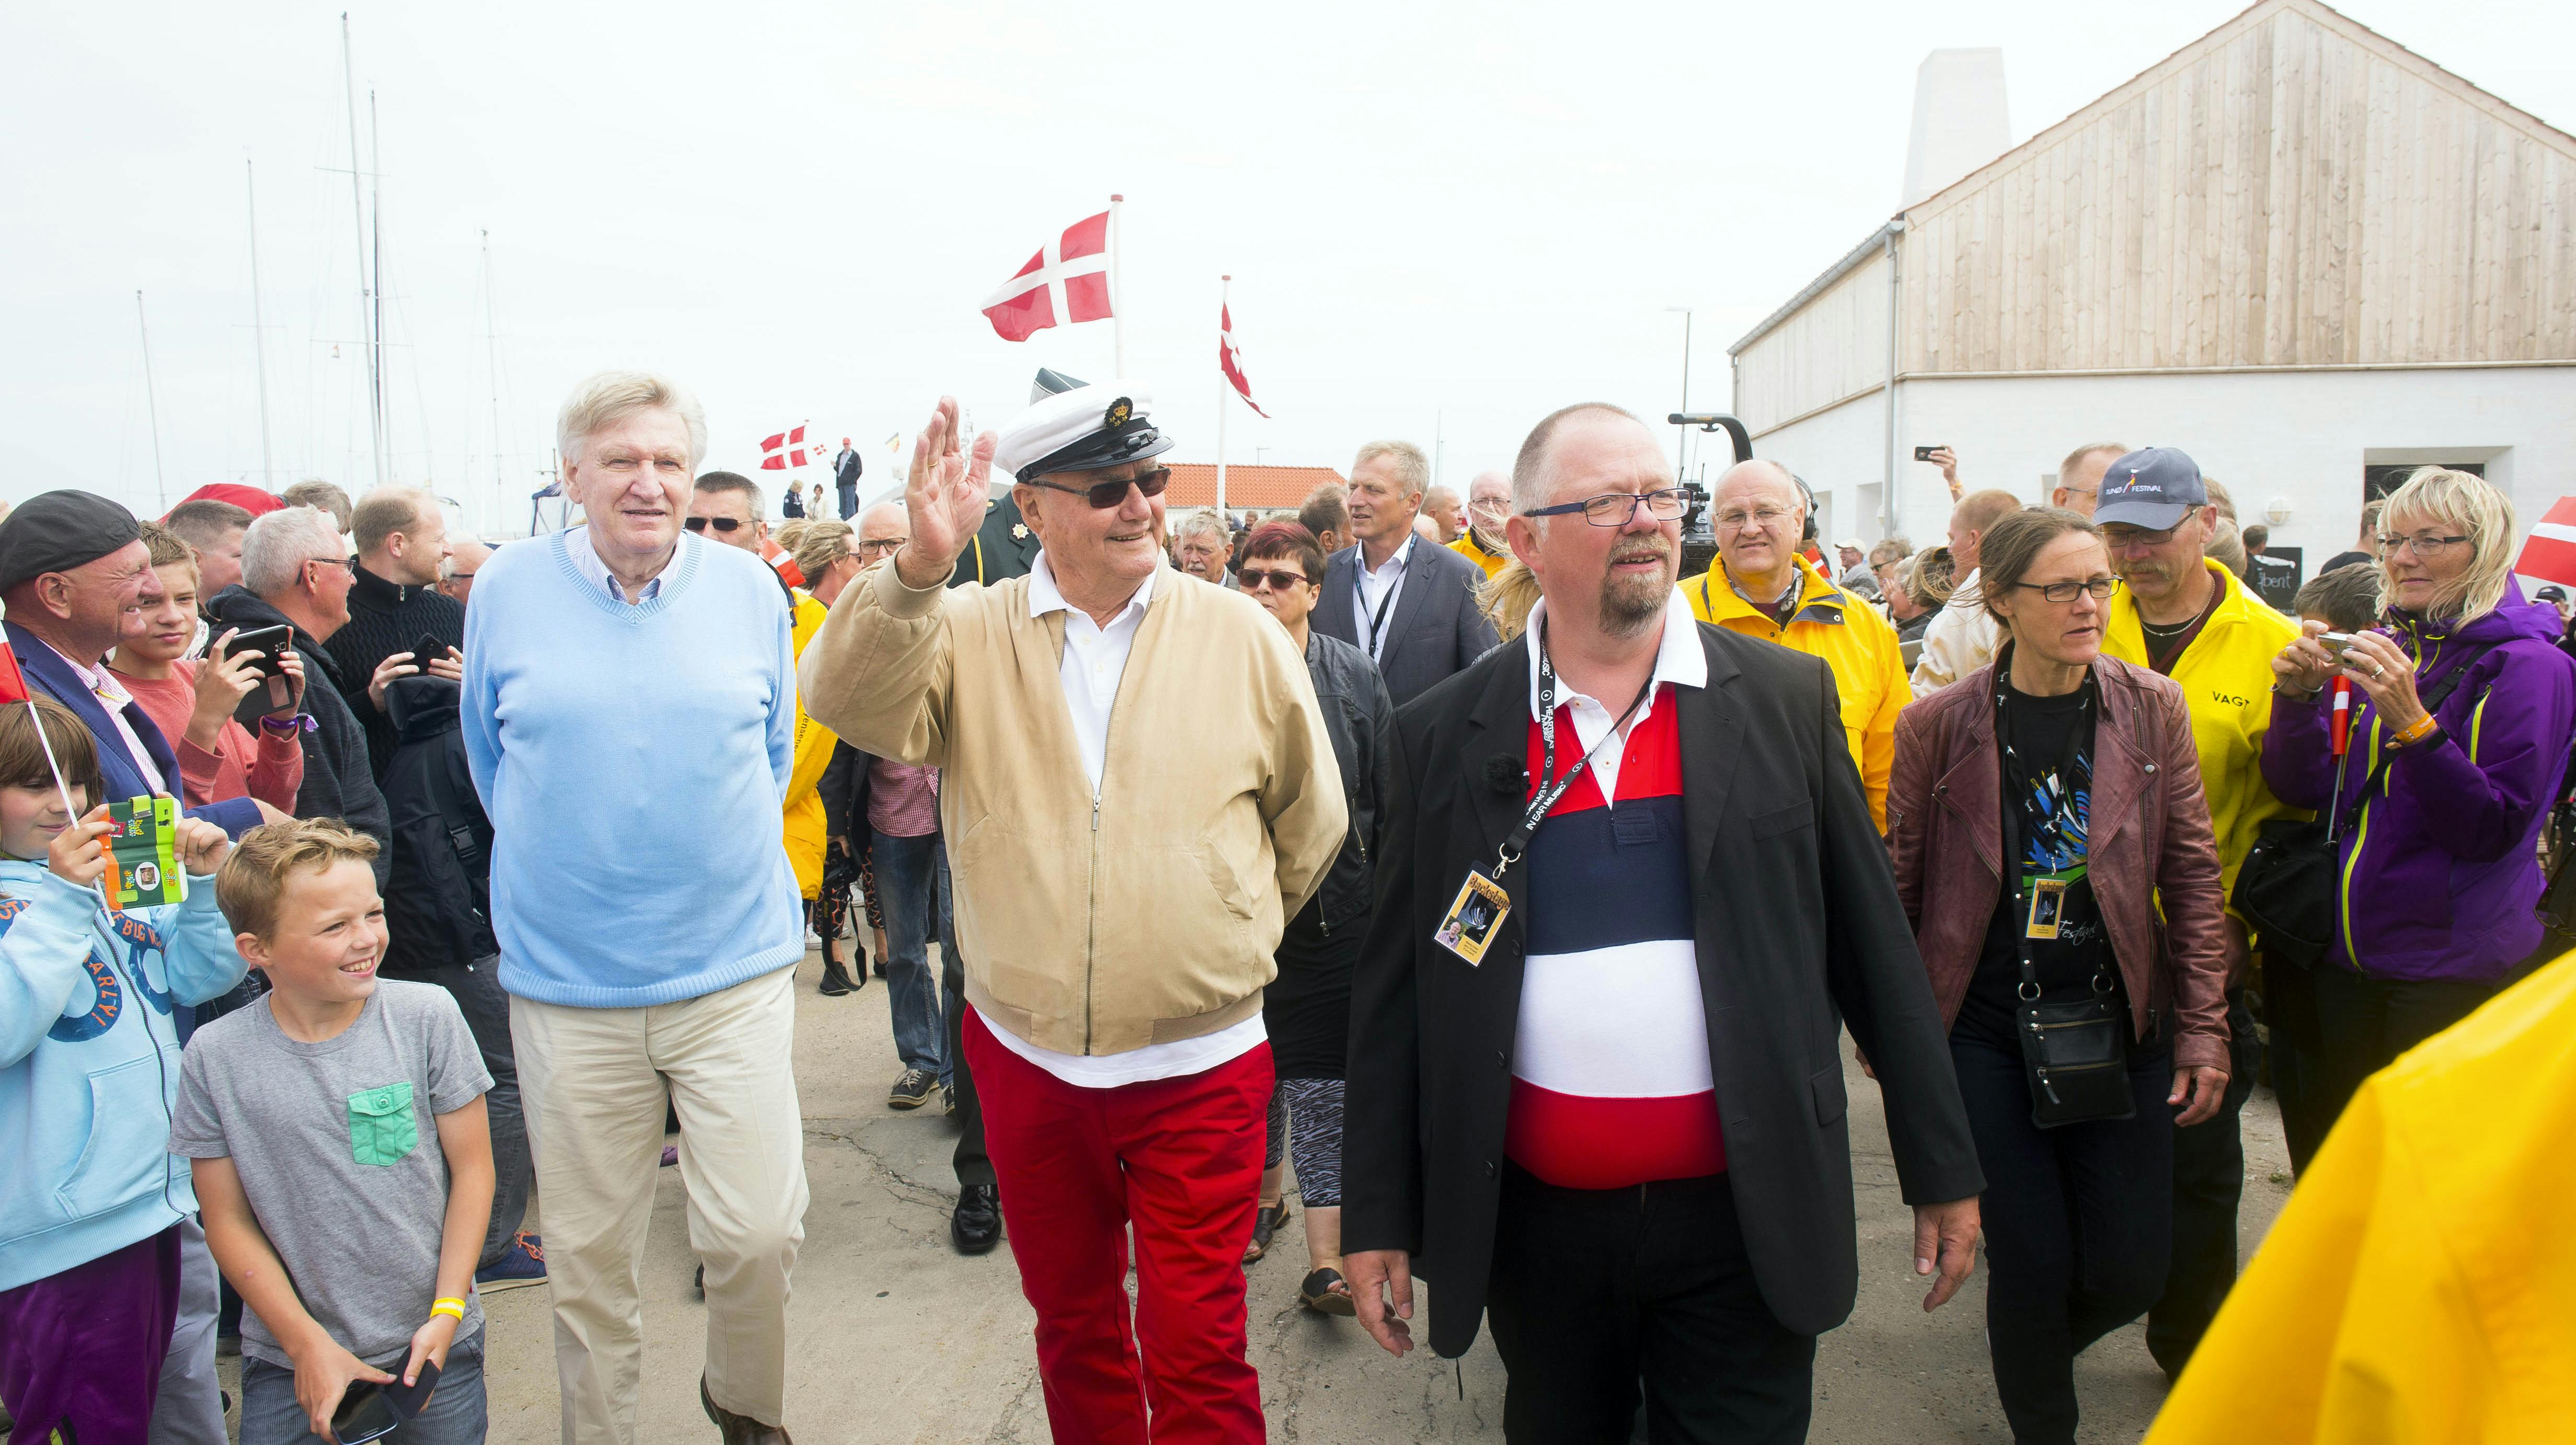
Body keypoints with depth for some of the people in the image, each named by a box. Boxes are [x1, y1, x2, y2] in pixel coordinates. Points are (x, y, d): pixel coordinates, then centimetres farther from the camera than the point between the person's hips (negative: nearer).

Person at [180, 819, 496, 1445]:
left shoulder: (428, 1016, -10)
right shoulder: (215, 1057, -9)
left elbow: (472, 1167, -4)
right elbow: (229, 1221, -3)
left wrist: (445, 1314, -7)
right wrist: (307, 1345, -8)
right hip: (289, 1358, 0)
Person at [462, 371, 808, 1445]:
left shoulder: (750, 589, 2)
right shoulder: (507, 589, 1)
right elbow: (491, 755, 16)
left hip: (736, 967, 0)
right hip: (566, 982, 0)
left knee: (758, 1233, 0)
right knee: (588, 1254, 11)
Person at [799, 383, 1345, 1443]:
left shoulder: (1241, 635, -3)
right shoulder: (969, 633, -2)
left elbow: (1311, 821, 7)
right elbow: (849, 703, -19)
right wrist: (921, 568, -32)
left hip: (1199, 1066, -2)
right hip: (1026, 1060, 2)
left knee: (1197, 1349, 3)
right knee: (1071, 1321, 21)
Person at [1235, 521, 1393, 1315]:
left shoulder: (1354, 676, 1)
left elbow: (1387, 800, 3)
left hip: (1331, 913, -1)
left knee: (1322, 1078, -2)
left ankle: (1326, 1262, 1)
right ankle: (1264, 1194, 39)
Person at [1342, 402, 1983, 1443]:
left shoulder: (1787, 701, 0)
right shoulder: (1444, 736, -2)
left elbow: (1872, 942, 4)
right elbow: (1396, 987, 2)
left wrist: (1943, 1169, 6)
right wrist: (1377, 1216, 2)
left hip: (1743, 1218, 0)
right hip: (1538, 1227, 1)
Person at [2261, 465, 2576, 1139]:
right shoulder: (2375, 650, 7)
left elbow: (2492, 830, -17)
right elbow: (2301, 790, 2)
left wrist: (2411, 721, -28)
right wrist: (2300, 697, -14)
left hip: (2456, 965, -5)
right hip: (2347, 951, 5)